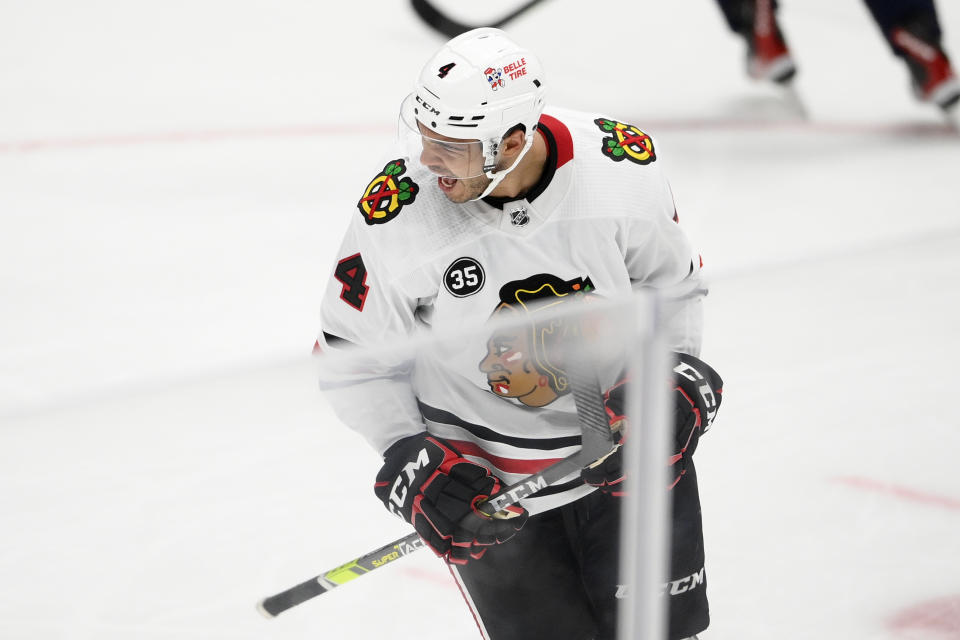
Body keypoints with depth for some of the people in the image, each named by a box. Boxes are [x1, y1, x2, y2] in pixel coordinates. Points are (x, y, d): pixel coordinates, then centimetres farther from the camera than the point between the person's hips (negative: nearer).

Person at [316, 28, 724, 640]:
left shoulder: (624, 169, -19)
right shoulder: (396, 213, -23)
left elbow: (675, 289, 1)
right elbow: (354, 358, -8)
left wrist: (681, 379, -11)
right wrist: (409, 462, -16)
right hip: (480, 473, -1)